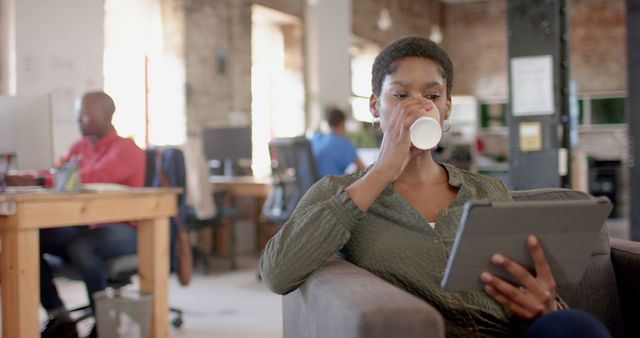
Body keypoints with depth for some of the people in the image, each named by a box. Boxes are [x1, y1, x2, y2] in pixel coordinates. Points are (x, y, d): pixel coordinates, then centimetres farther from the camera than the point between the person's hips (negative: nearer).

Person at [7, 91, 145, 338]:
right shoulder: (79, 147, 13)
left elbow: (92, 178, -27)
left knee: (80, 247, -37)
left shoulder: (126, 150, -11)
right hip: (83, 227, 7)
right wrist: (24, 178, -13)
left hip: (120, 230, -7)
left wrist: (37, 182, -34)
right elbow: (57, 174, 8)